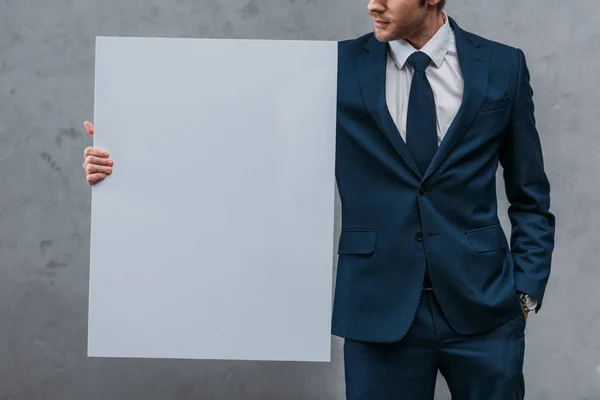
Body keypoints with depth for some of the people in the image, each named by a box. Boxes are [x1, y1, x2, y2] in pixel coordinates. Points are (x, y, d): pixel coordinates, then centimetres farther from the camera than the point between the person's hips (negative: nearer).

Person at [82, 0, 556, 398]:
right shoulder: (337, 68, 0)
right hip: (380, 310, -1)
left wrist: (527, 288, 0)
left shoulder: (503, 66, 2)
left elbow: (530, 197, 8)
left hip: (482, 307, 1)